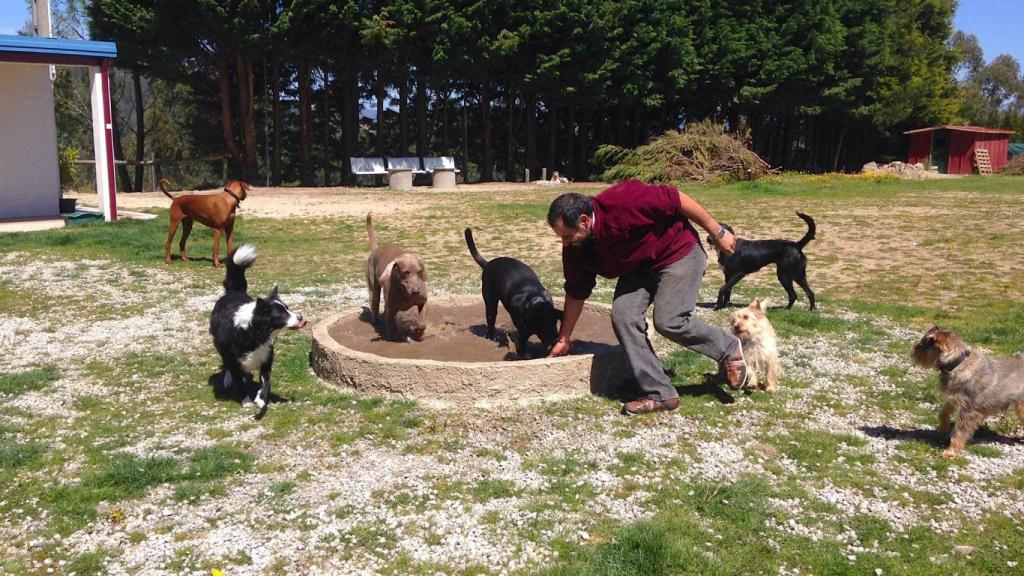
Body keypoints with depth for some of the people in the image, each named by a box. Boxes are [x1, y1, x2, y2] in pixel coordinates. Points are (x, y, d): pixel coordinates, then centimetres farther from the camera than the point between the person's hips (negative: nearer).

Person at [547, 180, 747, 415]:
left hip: (679, 253, -6)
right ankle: (660, 395, -7)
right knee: (622, 314, -14)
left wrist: (717, 232, -15)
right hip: (638, 269, 6)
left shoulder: (624, 201, -33)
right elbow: (576, 293, 2)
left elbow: (678, 200, -23)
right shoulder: (575, 249, -11)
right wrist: (563, 339, 7)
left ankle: (728, 349, 10)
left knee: (668, 320, -19)